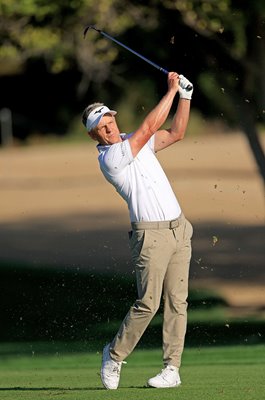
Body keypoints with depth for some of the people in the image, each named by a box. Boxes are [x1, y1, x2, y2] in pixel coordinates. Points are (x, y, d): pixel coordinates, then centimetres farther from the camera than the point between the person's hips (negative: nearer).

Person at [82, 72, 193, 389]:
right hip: (150, 235, -7)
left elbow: (175, 133, 18)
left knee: (176, 301, 1)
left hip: (178, 229, 7)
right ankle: (114, 355, 8)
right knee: (148, 303, -12)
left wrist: (185, 96, 7)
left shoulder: (133, 142, 14)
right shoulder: (109, 158, -12)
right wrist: (171, 90, -9)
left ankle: (172, 368, 3)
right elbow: (149, 127, -15)